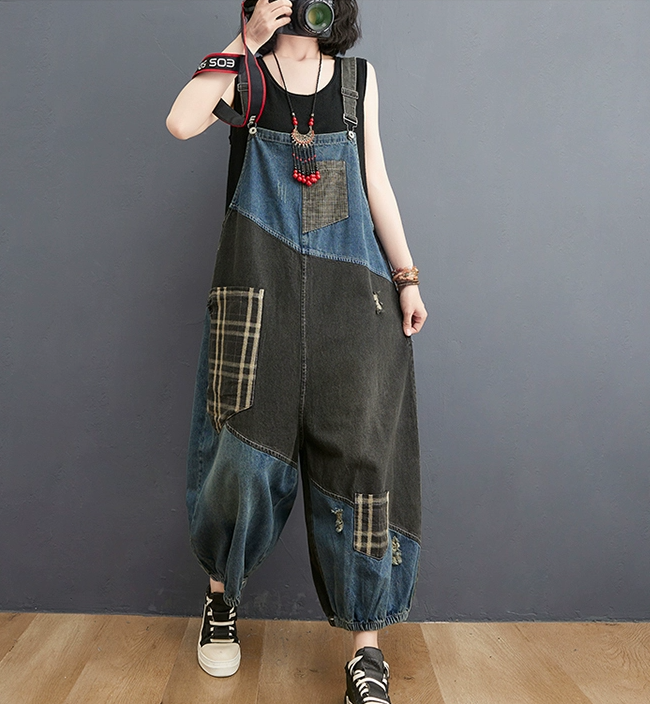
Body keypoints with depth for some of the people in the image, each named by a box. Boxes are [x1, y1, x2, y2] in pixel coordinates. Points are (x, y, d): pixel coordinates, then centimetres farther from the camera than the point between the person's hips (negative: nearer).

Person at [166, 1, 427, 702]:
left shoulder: (357, 78, 16)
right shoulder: (245, 73, 10)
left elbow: (376, 182, 13)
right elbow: (181, 123, -10)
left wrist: (406, 276, 7)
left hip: (350, 289, 2)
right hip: (259, 287, -1)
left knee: (359, 451, -5)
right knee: (248, 447, 1)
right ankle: (220, 594, 29)